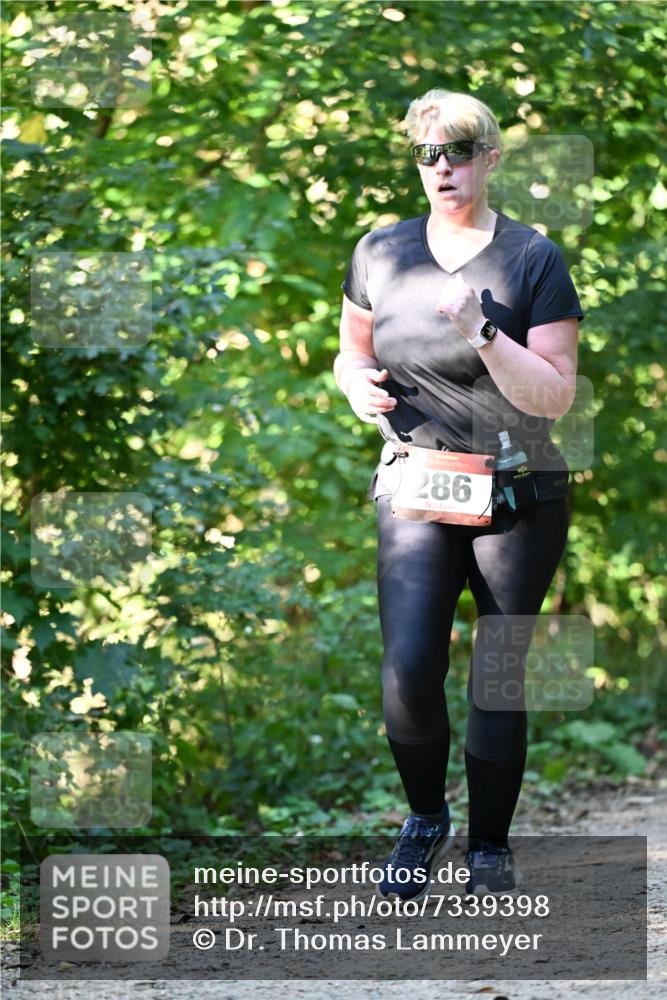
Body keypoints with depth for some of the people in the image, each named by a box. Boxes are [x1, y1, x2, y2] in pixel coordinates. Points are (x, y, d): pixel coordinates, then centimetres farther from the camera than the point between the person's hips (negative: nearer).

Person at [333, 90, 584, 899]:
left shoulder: (533, 258, -4)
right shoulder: (381, 252, 6)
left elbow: (556, 396, -10)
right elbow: (351, 351, 20)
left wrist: (483, 331, -24)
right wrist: (358, 382, -4)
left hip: (517, 497, -1)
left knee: (497, 678, 1)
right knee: (408, 671, -12)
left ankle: (490, 849, 17)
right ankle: (424, 820, 14)